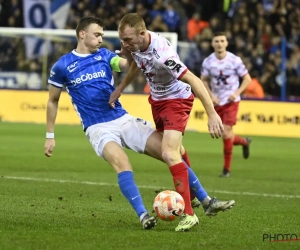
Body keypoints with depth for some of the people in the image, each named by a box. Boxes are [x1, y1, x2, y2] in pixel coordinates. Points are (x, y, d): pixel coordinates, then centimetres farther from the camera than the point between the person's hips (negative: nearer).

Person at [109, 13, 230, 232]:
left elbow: (194, 81, -38)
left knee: (169, 154, -22)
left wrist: (212, 114, -42)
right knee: (173, 151, 19)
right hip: (157, 99, 8)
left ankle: (189, 214, -19)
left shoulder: (162, 54, -37)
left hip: (176, 100, -8)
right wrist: (120, 89, 13)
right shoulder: (136, 43, -13)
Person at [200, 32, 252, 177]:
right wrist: (211, 94, -6)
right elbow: (204, 80, 10)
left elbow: (247, 79, -2)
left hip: (231, 101, -4)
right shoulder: (208, 62, -4)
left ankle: (227, 169, -4)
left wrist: (237, 93, -16)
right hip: (217, 102, 4)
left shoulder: (235, 60, -11)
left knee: (226, 133, -15)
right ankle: (244, 142, 43)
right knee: (226, 136, 9)